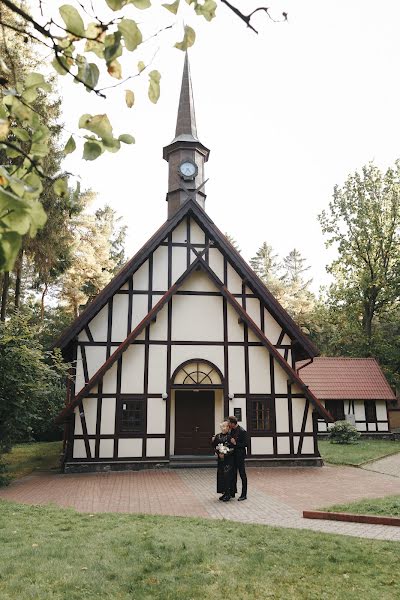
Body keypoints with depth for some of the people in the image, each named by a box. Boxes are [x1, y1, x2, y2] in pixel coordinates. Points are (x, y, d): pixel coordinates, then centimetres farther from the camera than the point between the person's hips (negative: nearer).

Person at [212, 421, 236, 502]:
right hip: (220, 459, 5)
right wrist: (218, 453, -9)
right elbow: (214, 447, 7)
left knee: (227, 475, -5)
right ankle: (224, 492, 19)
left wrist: (224, 454, -17)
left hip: (228, 459, -5)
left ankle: (228, 494, 3)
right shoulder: (218, 436, 5)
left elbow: (233, 448, -12)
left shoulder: (230, 436, -9)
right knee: (221, 476, 8)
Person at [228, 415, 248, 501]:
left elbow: (245, 444, -17)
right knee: (233, 474, 15)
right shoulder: (232, 430, 7)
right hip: (233, 455, 8)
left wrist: (235, 443, -22)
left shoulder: (242, 431, -16)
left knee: (242, 474, 1)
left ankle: (244, 495, 9)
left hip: (240, 456, -8)